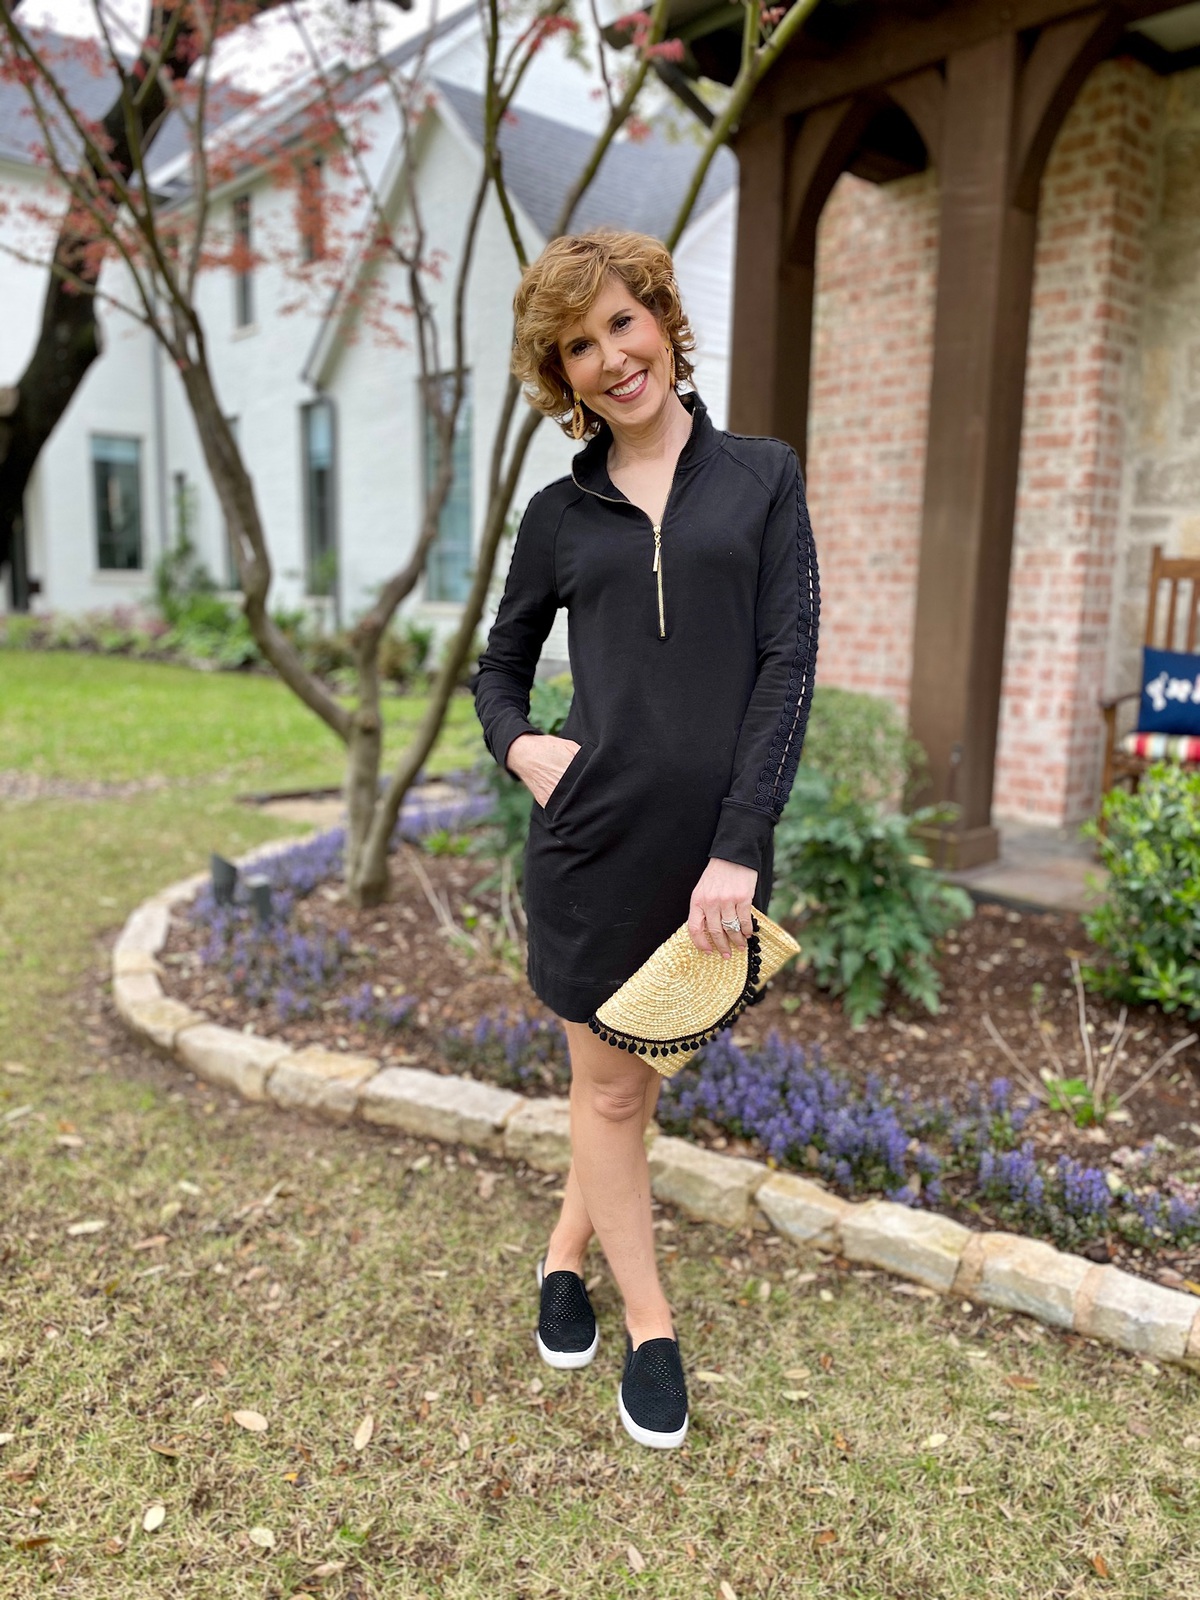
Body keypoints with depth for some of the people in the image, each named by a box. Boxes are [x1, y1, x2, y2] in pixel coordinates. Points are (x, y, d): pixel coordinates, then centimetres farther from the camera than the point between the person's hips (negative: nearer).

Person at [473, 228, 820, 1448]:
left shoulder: (761, 477, 4)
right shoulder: (559, 513, 6)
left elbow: (788, 664, -4)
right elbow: (499, 667, 17)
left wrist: (740, 846, -12)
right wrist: (517, 743, -6)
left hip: (715, 839, 0)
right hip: (594, 835, 0)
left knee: (643, 1070, 15)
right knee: (607, 1086, 11)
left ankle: (567, 1251, 41)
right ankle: (649, 1323, 31)